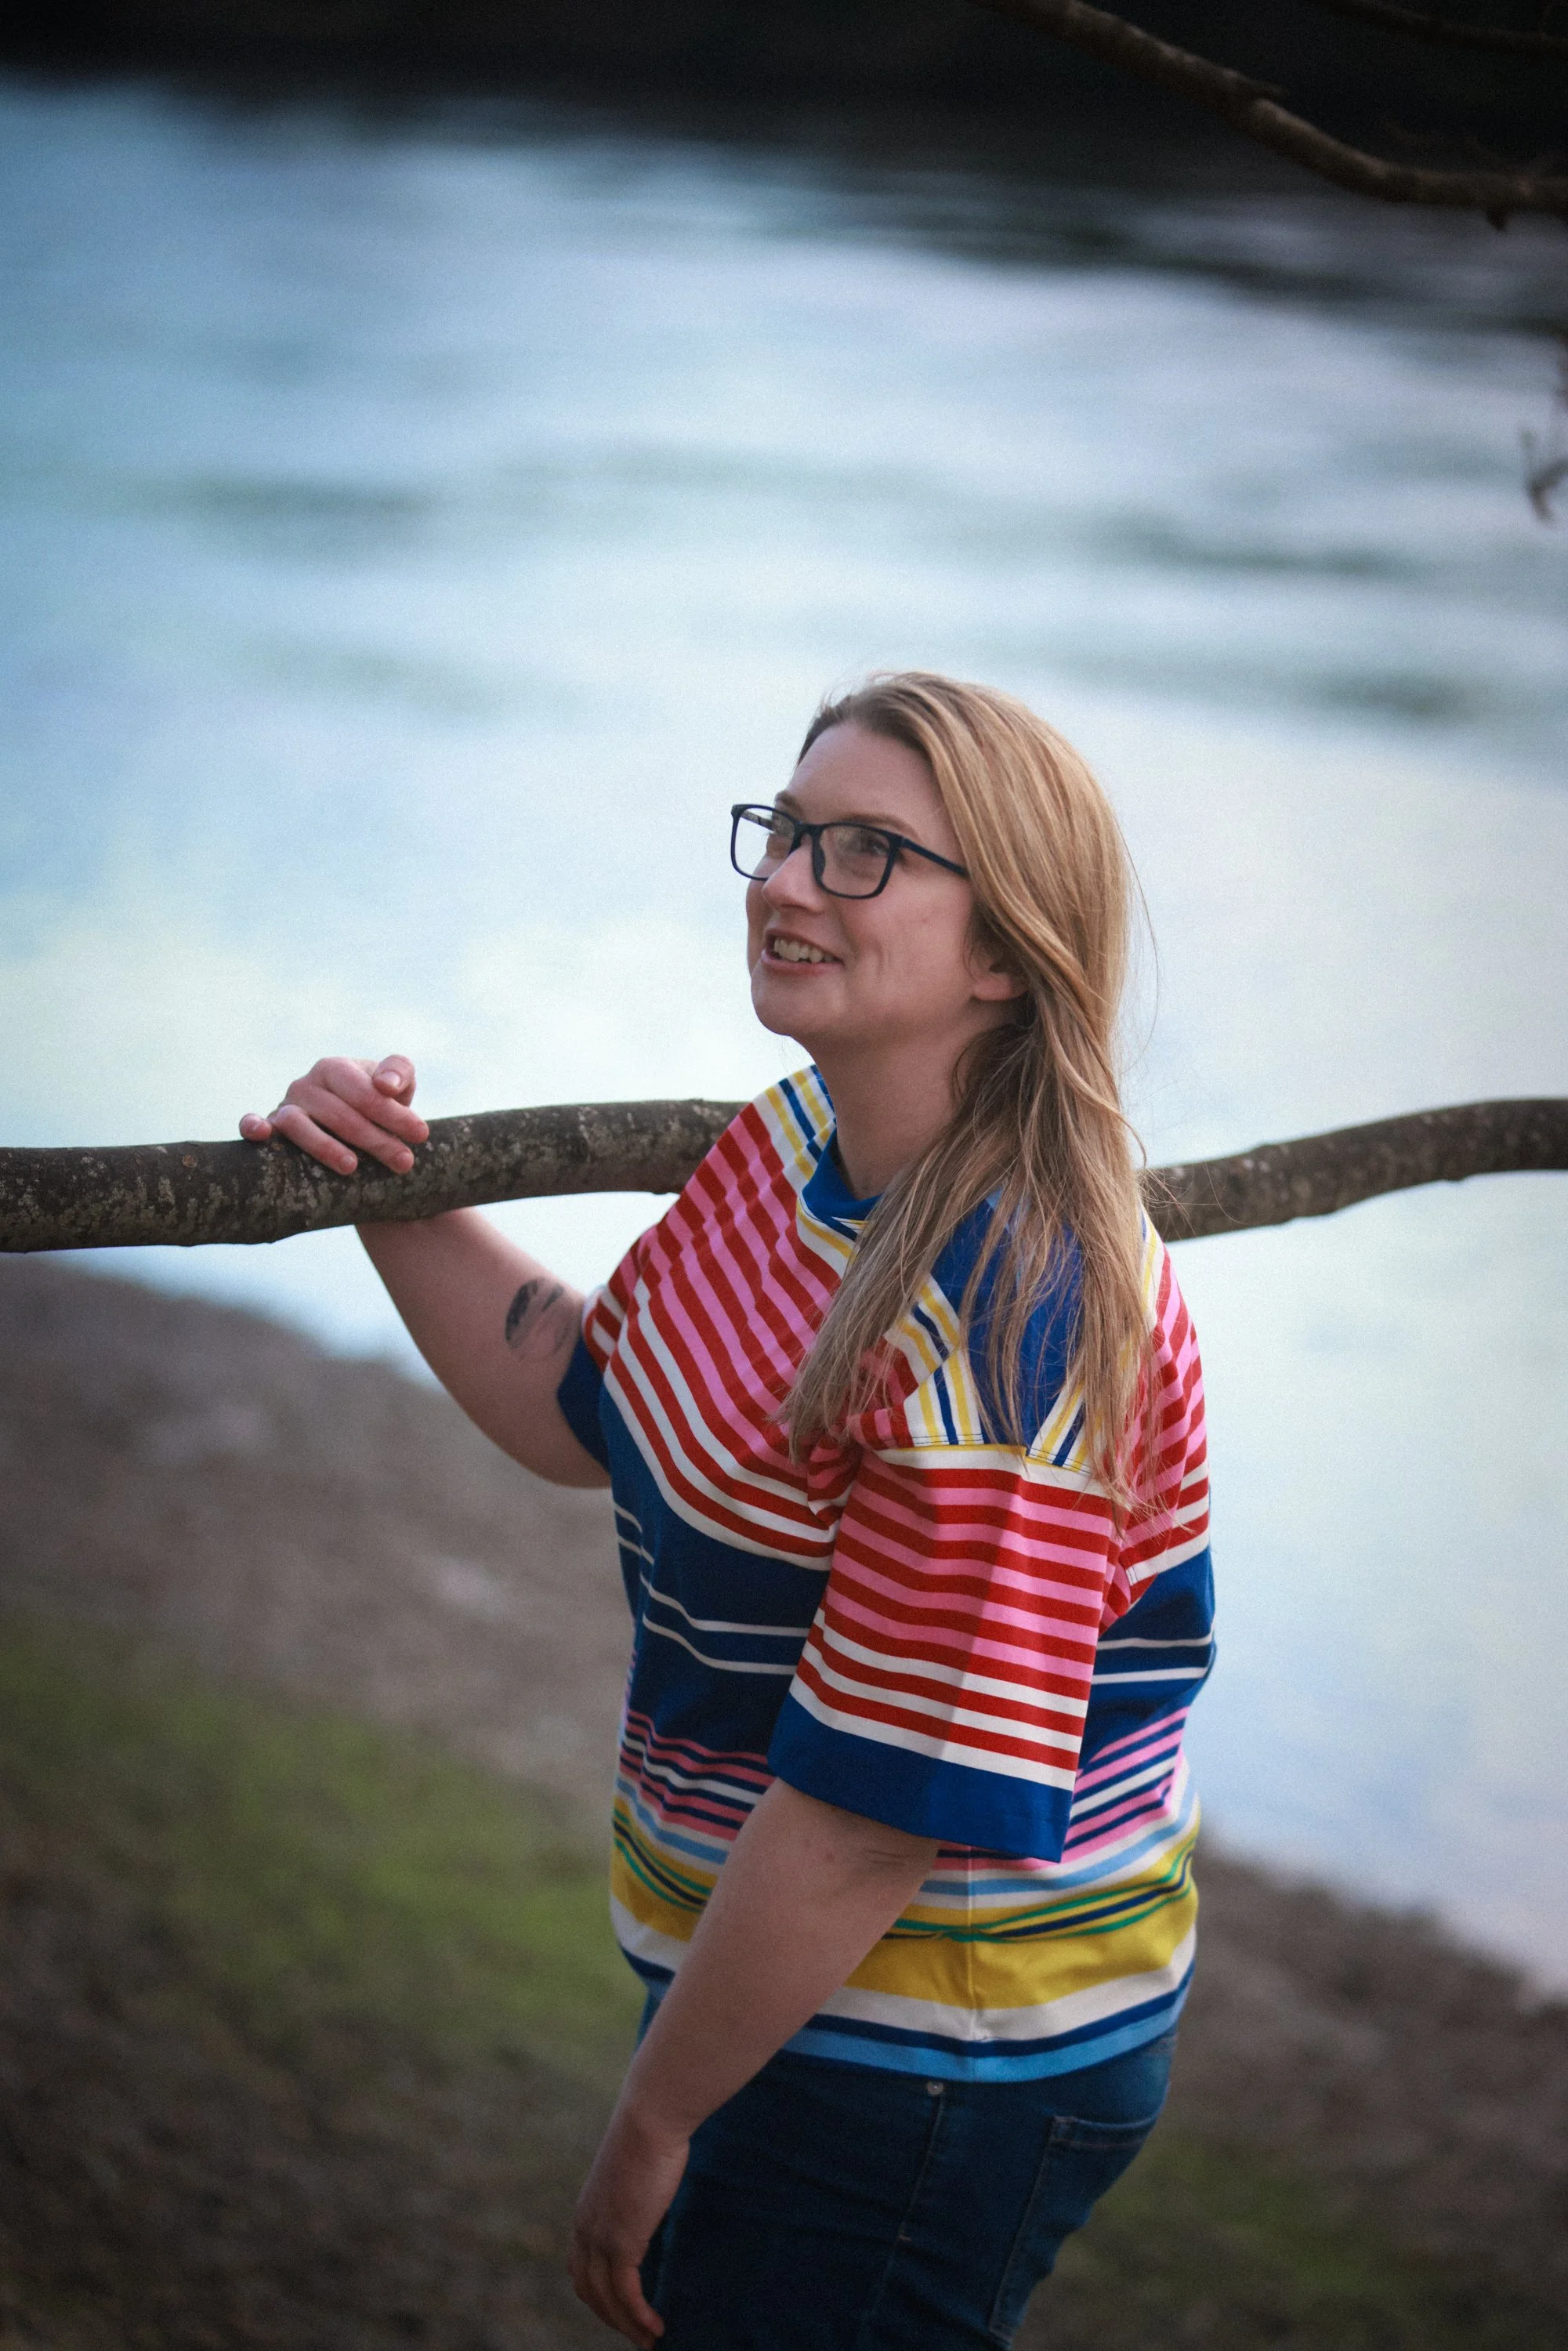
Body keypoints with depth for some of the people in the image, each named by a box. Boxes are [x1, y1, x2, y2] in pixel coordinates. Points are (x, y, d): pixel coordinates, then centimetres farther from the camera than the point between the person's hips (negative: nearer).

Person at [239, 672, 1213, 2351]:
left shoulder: (1004, 1331, -29)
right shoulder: (792, 1149, 2)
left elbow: (888, 1804, -27)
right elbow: (582, 1413, 16)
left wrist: (656, 2121, -18)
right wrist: (394, 1194, 4)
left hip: (930, 2076, -9)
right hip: (774, 1980, 9)